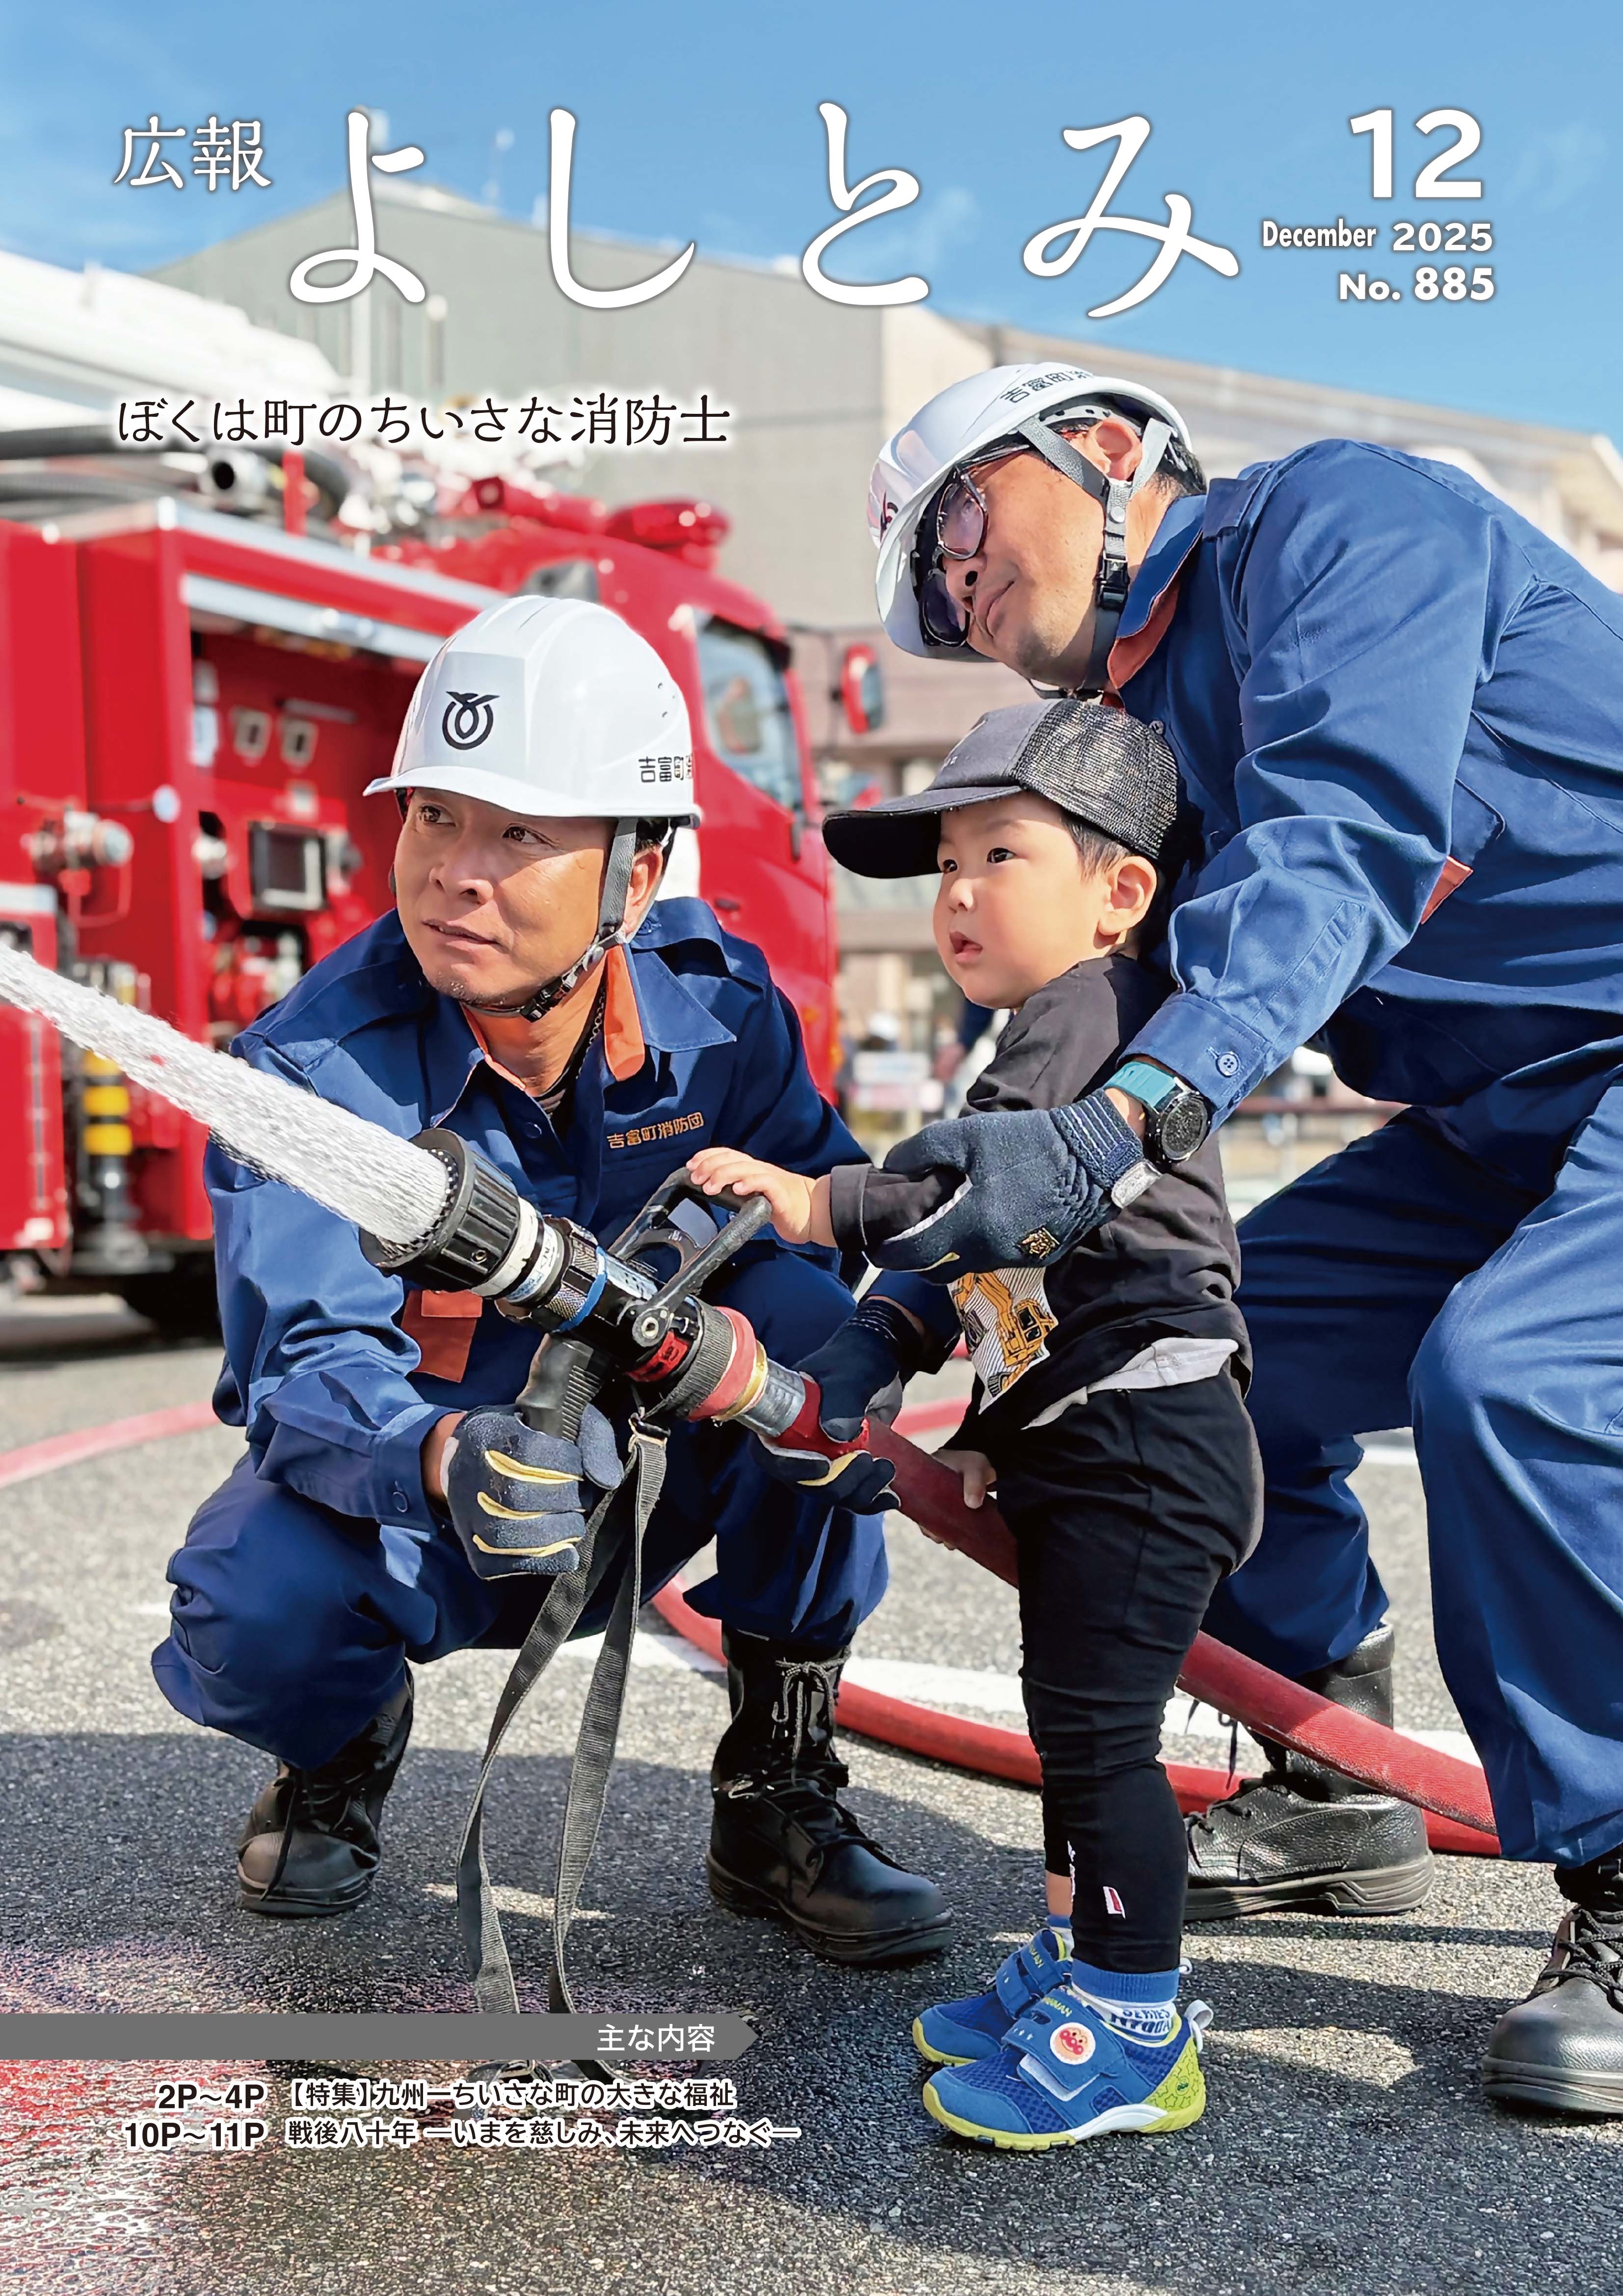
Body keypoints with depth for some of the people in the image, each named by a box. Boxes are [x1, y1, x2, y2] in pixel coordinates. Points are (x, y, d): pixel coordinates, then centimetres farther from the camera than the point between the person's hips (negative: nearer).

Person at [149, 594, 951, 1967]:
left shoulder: (713, 1001, -13)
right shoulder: (313, 1064, -21)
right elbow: (307, 1362, -28)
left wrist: (707, 1327, -36)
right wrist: (449, 1462, -51)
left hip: (638, 1479, 2)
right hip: (400, 1494, -1)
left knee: (813, 1316, -26)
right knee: (249, 1608, -33)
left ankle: (779, 1797, -11)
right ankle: (342, 1742, 9)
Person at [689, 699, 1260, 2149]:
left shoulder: (1099, 1008, -9)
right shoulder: (1053, 1044, 23)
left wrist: (813, 1204, -24)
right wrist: (987, 1439, 22)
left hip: (1146, 1434, -11)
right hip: (1082, 1445, 11)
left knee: (1096, 1725, -8)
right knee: (1076, 1720, 17)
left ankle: (1135, 2035, 1)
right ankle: (1085, 1963, 30)